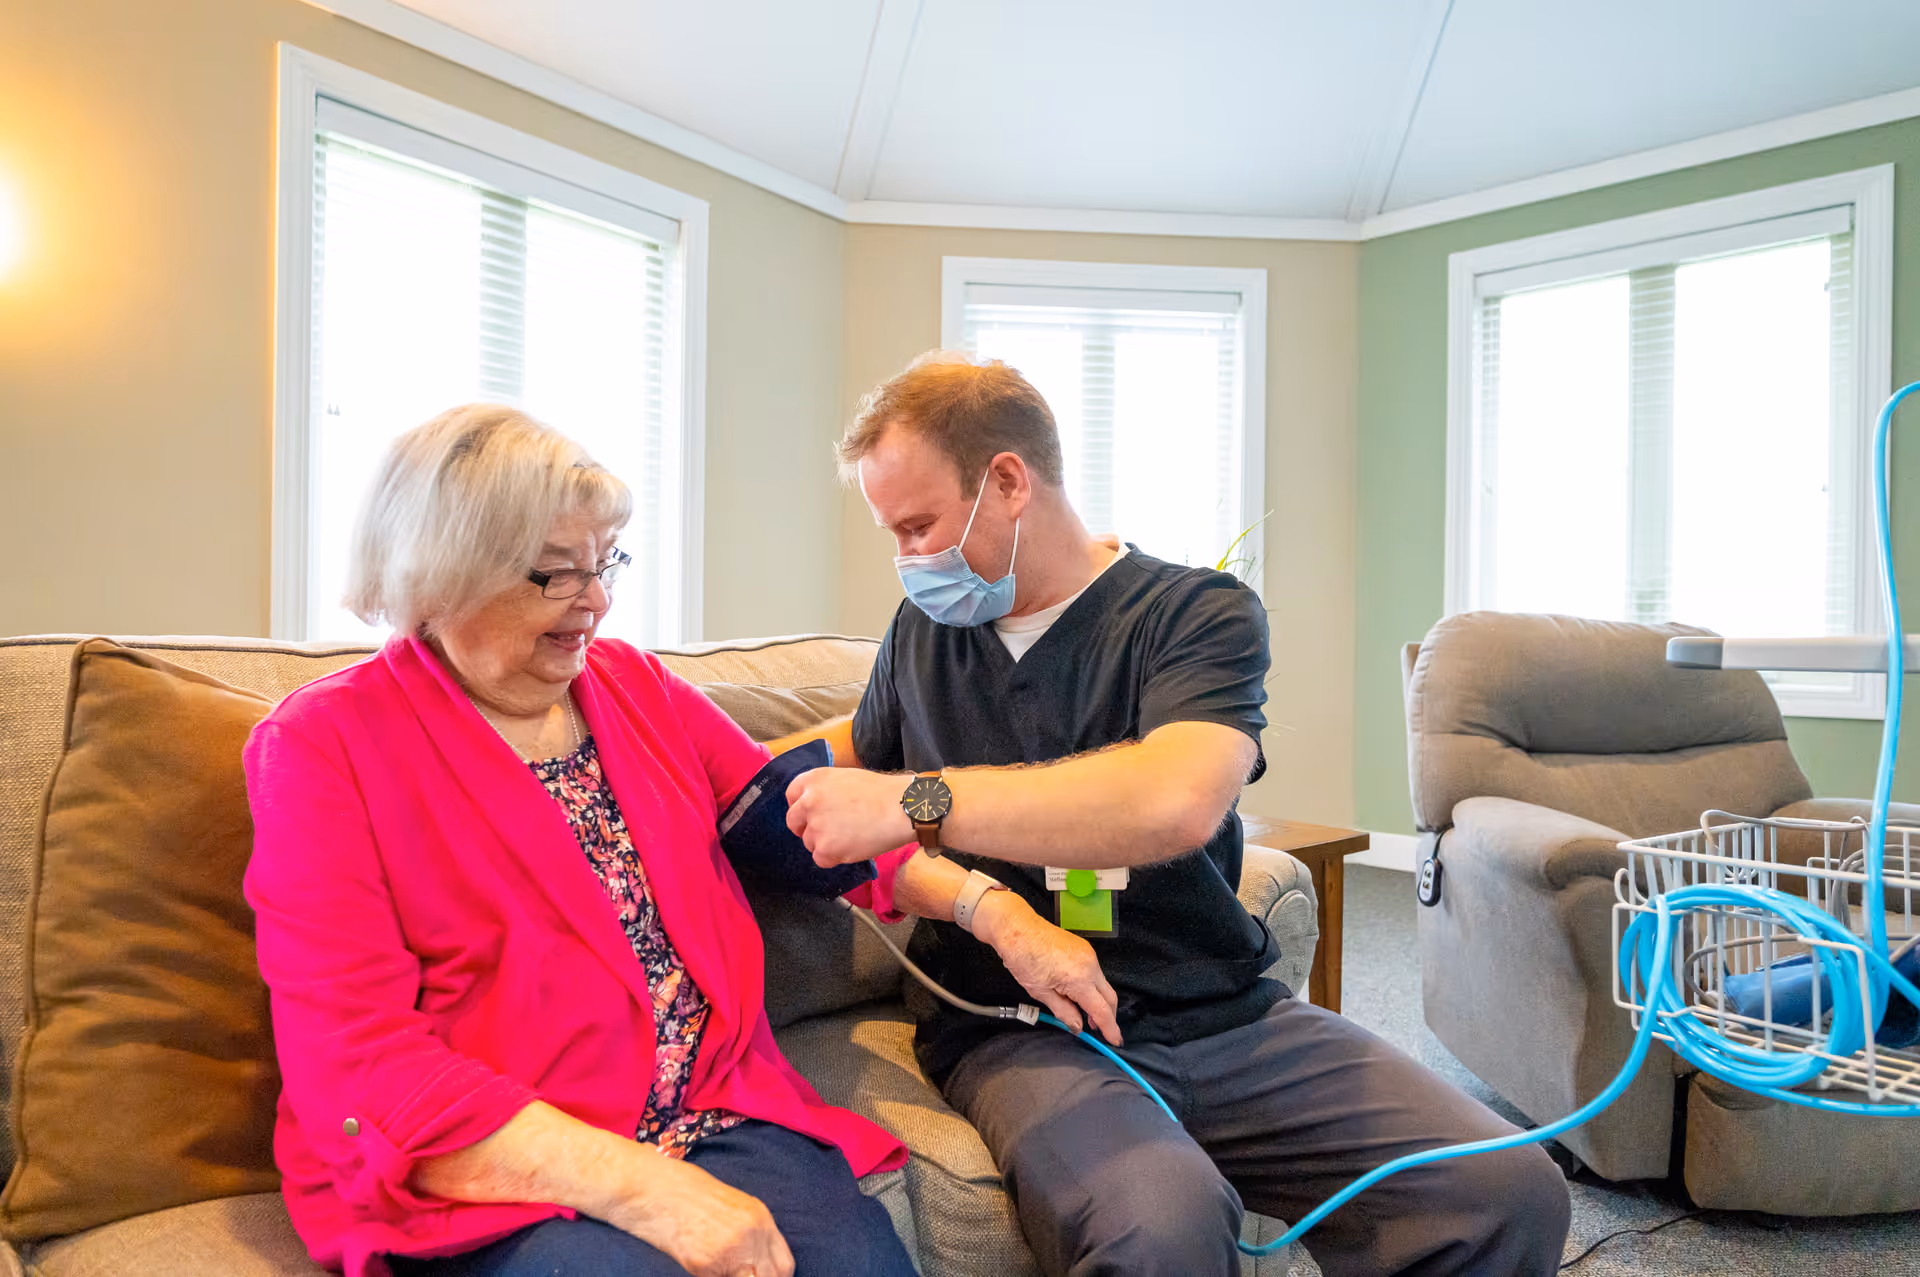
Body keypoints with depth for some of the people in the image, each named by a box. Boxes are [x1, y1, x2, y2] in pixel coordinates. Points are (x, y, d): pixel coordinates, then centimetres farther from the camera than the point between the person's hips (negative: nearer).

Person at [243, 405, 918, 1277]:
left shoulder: (633, 683, 12)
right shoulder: (323, 745, -4)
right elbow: (363, 1072, -12)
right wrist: (639, 1185, -21)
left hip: (721, 1114, 4)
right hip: (482, 1179, -3)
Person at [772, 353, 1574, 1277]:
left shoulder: (1200, 612, -4)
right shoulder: (924, 630, 10)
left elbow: (1177, 802, -25)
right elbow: (864, 839, 10)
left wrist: (918, 801, -26)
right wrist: (993, 909, -10)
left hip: (1223, 1016, 1)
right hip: (1017, 1027, 0)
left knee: (1510, 1196, -14)